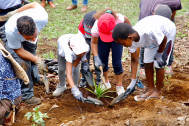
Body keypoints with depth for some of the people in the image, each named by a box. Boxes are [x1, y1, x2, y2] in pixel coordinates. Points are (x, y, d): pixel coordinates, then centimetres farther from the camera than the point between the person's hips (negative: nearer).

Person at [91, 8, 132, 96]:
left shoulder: (119, 19, -41)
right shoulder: (96, 28, -38)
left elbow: (127, 21, -13)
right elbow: (94, 43, -18)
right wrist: (96, 58, -28)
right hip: (102, 40, 1)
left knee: (117, 63, -5)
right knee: (102, 61, 2)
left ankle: (119, 86, 11)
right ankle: (106, 82, 28)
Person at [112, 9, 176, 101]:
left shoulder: (149, 32, -45)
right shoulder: (132, 40, -22)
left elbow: (164, 39, -26)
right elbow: (134, 60, -9)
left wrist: (159, 54, -12)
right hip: (153, 39, 6)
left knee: (159, 65, -5)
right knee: (147, 64, 2)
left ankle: (158, 92, 12)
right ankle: (151, 90, 19)